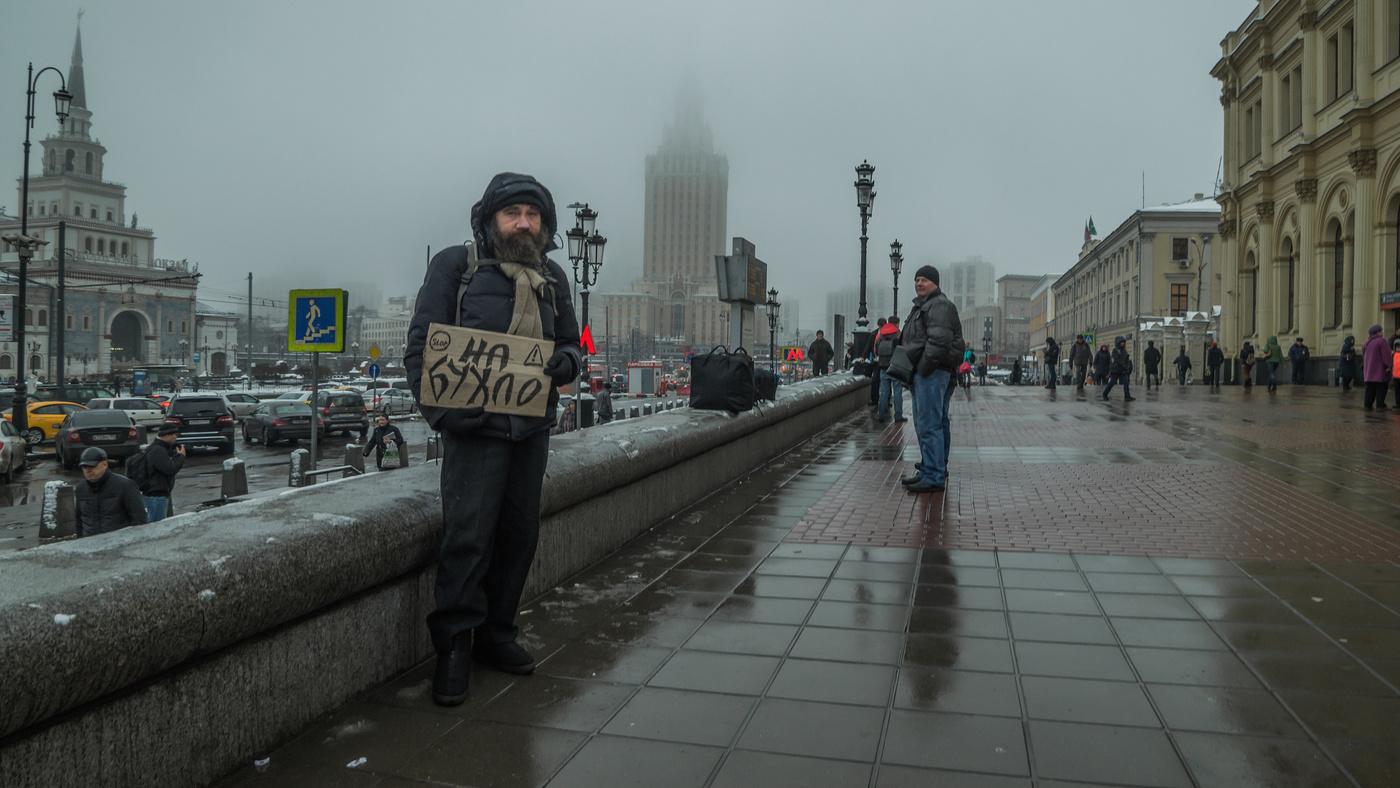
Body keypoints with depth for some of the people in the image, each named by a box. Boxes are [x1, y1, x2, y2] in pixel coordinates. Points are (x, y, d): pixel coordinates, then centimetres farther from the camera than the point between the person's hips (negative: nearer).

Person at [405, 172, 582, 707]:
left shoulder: (552, 278, 16)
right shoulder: (454, 266, 1)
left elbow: (571, 341, 23)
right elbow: (421, 346, -2)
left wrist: (567, 361, -3)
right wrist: (440, 412, -15)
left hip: (533, 427, 5)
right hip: (476, 424, -5)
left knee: (520, 534, 9)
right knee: (468, 536, -9)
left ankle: (495, 633, 24)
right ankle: (454, 649, 3)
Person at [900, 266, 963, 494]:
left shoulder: (939, 306, -12)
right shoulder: (922, 306, 23)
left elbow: (939, 341, -22)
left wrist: (923, 368, -20)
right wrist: (913, 372, 18)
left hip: (932, 373, -11)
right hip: (923, 373, 11)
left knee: (929, 425, -12)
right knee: (923, 424, 15)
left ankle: (934, 478, -11)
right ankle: (930, 471, 22)